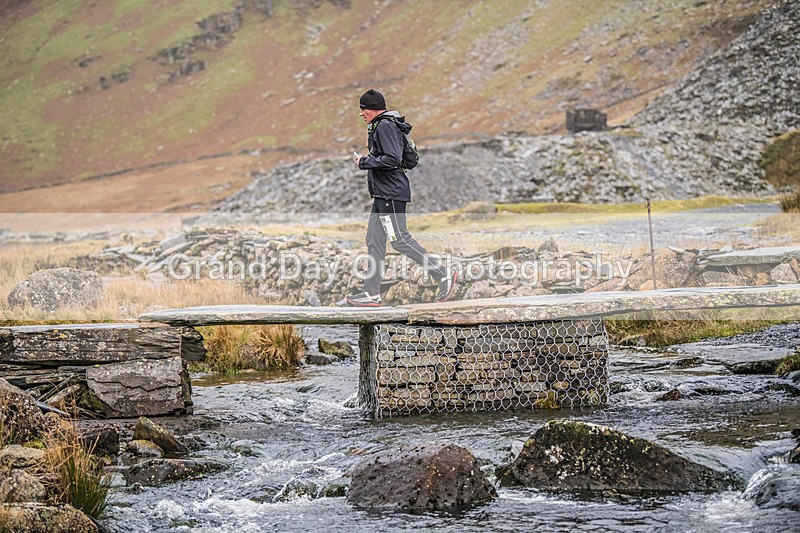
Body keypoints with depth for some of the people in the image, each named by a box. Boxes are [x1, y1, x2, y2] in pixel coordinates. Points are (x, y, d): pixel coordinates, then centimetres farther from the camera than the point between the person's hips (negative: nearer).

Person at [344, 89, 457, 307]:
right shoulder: (379, 125, 19)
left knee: (400, 239, -11)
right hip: (382, 194, 11)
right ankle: (372, 294, 9)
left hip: (391, 193, -11)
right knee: (374, 241, 8)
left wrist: (364, 162, -14)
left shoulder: (385, 126, -13)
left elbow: (393, 159, -22)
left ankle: (444, 276, -7)